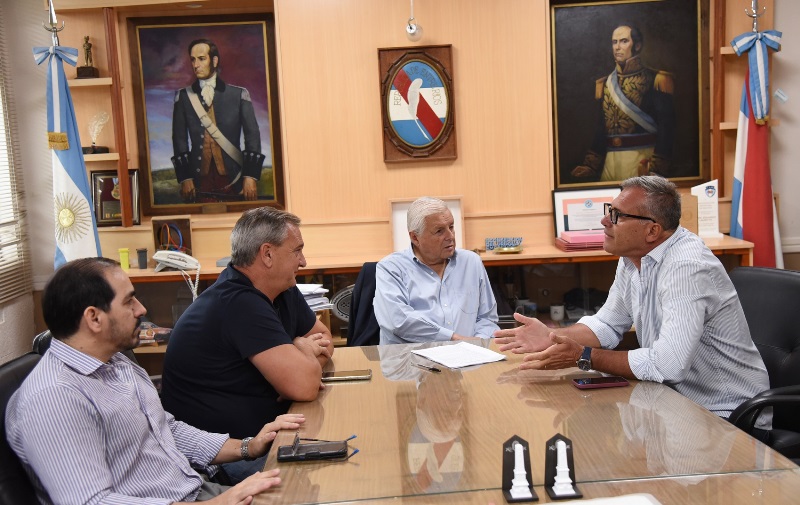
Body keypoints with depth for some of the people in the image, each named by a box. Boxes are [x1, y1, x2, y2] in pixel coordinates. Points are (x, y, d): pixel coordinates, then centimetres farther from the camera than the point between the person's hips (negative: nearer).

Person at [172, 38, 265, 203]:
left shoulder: (239, 95, 8)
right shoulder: (183, 97, 11)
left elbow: (253, 136, 4)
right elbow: (179, 139, 9)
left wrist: (251, 177, -4)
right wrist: (184, 178, -1)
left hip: (233, 179, 0)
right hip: (200, 179, 1)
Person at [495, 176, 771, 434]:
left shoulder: (687, 267, -27)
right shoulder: (632, 258, 2)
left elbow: (668, 364, -34)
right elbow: (607, 325, 12)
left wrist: (583, 357, -26)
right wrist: (552, 337, -6)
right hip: (679, 398, 8)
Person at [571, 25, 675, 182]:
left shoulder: (655, 80, -3)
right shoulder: (603, 84, 13)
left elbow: (666, 128, -8)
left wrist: (656, 168, -18)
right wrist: (590, 165, 5)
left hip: (643, 160, -4)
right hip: (610, 161, 5)